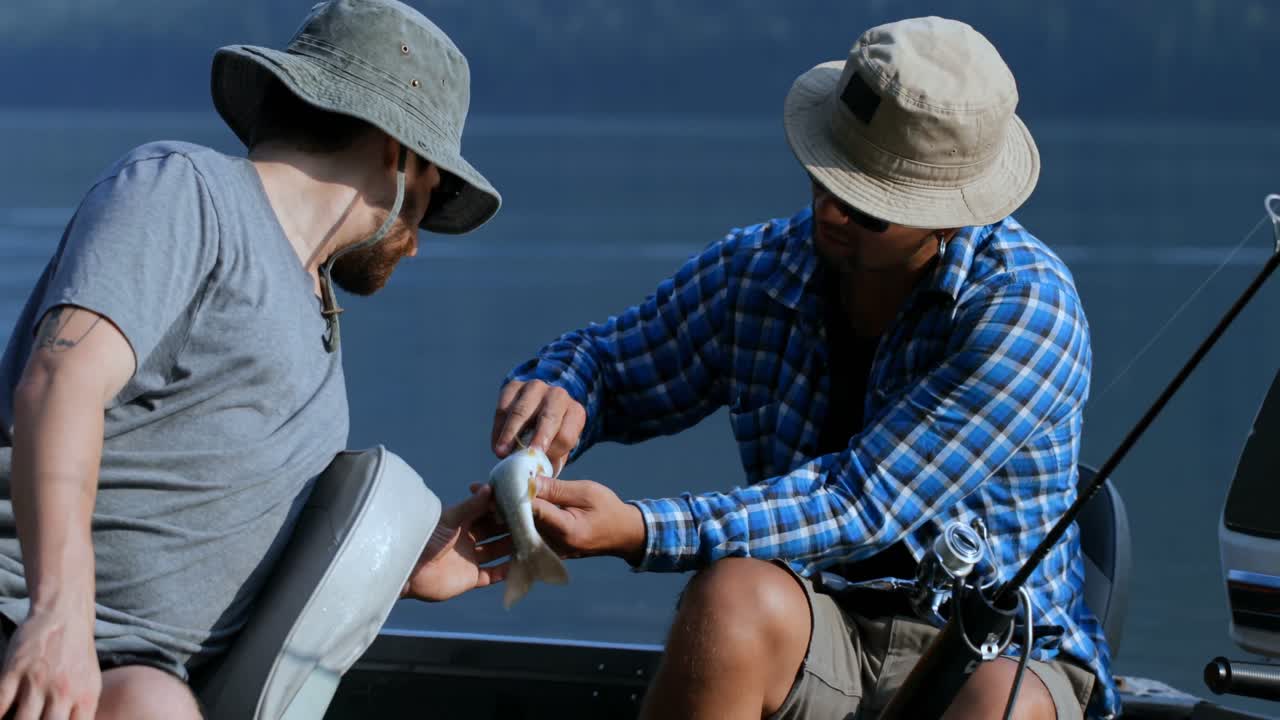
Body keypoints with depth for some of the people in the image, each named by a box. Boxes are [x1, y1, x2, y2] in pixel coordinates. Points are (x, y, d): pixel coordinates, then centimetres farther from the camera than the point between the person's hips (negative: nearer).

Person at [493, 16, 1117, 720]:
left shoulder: (1025, 305, -16)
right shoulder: (757, 269, 1)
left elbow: (865, 503, -21)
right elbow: (604, 362, 16)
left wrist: (639, 531, -28)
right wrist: (555, 392, -11)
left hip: (994, 660, -4)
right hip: (818, 635, 4)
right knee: (736, 596, -32)